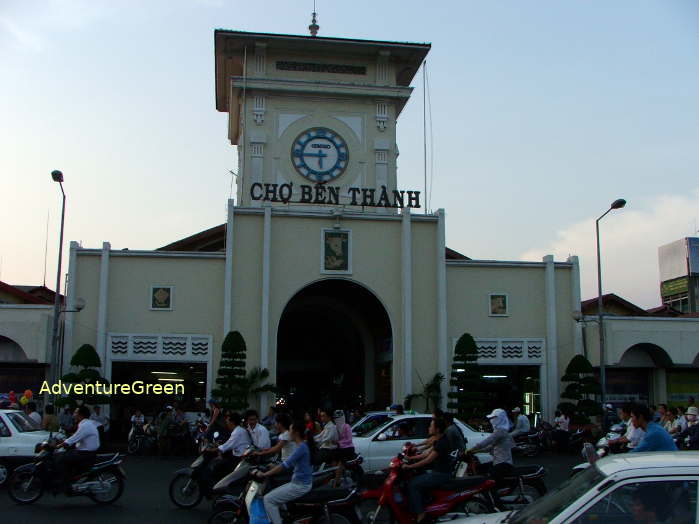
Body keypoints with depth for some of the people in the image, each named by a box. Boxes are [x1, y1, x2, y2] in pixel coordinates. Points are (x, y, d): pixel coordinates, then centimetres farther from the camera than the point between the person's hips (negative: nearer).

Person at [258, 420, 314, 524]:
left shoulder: (302, 447, -19)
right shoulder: (303, 445, 10)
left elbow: (286, 465, -25)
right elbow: (291, 464, 21)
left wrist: (264, 474, -22)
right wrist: (274, 467, 16)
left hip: (300, 486, -10)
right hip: (298, 483, 10)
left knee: (268, 499, -9)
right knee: (273, 495, 17)